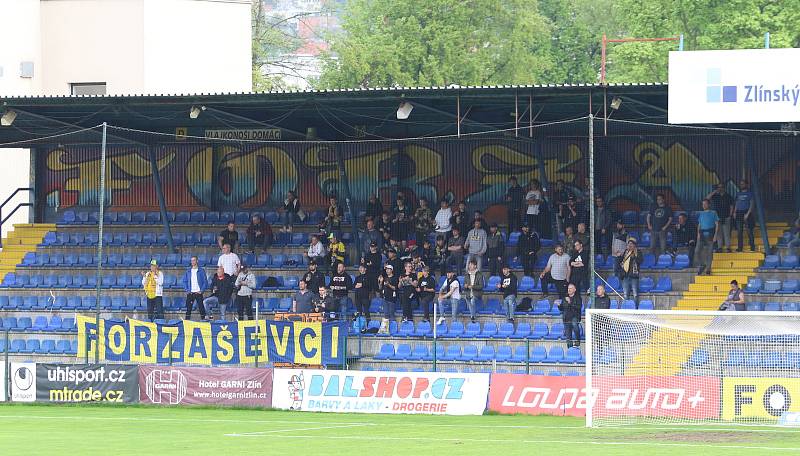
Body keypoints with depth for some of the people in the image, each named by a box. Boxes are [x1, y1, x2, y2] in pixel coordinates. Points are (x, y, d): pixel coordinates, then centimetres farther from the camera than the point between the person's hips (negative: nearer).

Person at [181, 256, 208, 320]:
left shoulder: (201, 271, 0)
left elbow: (205, 281, 0)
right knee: (188, 307, -1)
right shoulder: (188, 271, 10)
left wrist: (202, 290, -9)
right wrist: (186, 290, 1)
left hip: (198, 292, -3)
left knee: (201, 307, -4)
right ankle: (187, 319, 4)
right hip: (190, 293, 3)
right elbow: (185, 281, 14)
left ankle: (203, 318, 1)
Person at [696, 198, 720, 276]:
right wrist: (698, 233, 1)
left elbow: (717, 224, 1)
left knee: (709, 252, -4)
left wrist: (715, 235, -8)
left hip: (710, 234, -3)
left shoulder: (713, 213, 4)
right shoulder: (701, 214, 15)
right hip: (702, 234, 3)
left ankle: (708, 269, 3)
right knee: (698, 251, -6)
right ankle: (702, 265, 13)